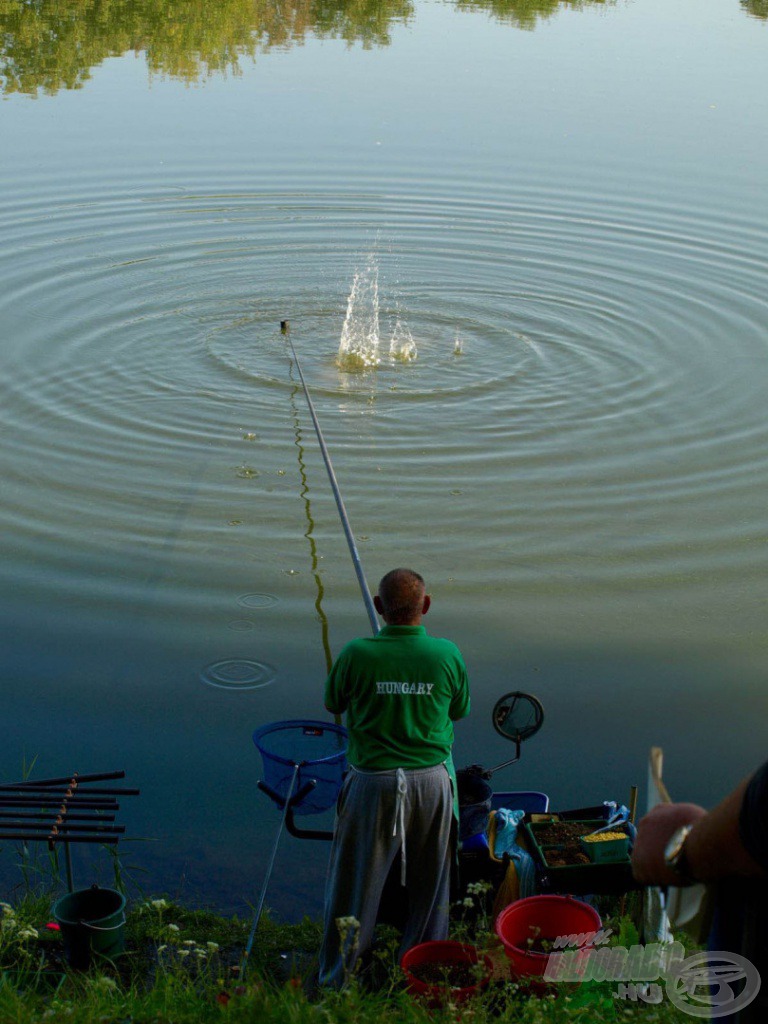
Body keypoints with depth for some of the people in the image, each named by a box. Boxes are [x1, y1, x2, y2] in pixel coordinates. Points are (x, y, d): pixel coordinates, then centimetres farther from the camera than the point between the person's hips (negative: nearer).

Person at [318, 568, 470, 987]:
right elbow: (459, 711, 5)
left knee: (355, 879, 11)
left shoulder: (357, 655, -15)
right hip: (432, 779, 2)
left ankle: (336, 980, 20)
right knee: (430, 882, 18)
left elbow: (333, 704, 2)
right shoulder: (447, 654, -11)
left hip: (373, 782, -1)